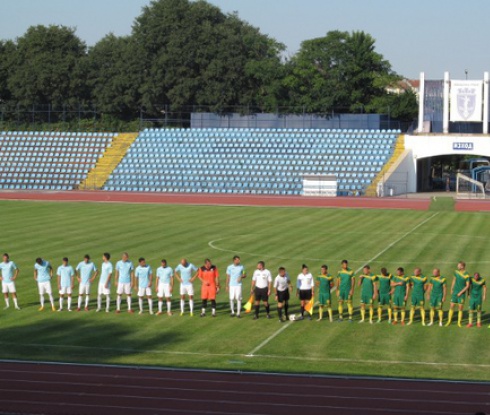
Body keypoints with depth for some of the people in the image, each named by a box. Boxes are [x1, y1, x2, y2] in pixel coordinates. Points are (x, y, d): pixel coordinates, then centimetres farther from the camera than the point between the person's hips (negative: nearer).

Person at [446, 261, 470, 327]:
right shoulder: (456, 272, 1)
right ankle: (449, 321, 10)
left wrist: (460, 293, -15)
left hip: (462, 294, -4)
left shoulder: (466, 275, -14)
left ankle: (459, 323, 11)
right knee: (451, 307, 3)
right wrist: (451, 289, 12)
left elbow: (467, 286, -12)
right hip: (455, 292, 4)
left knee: (460, 308, 1)